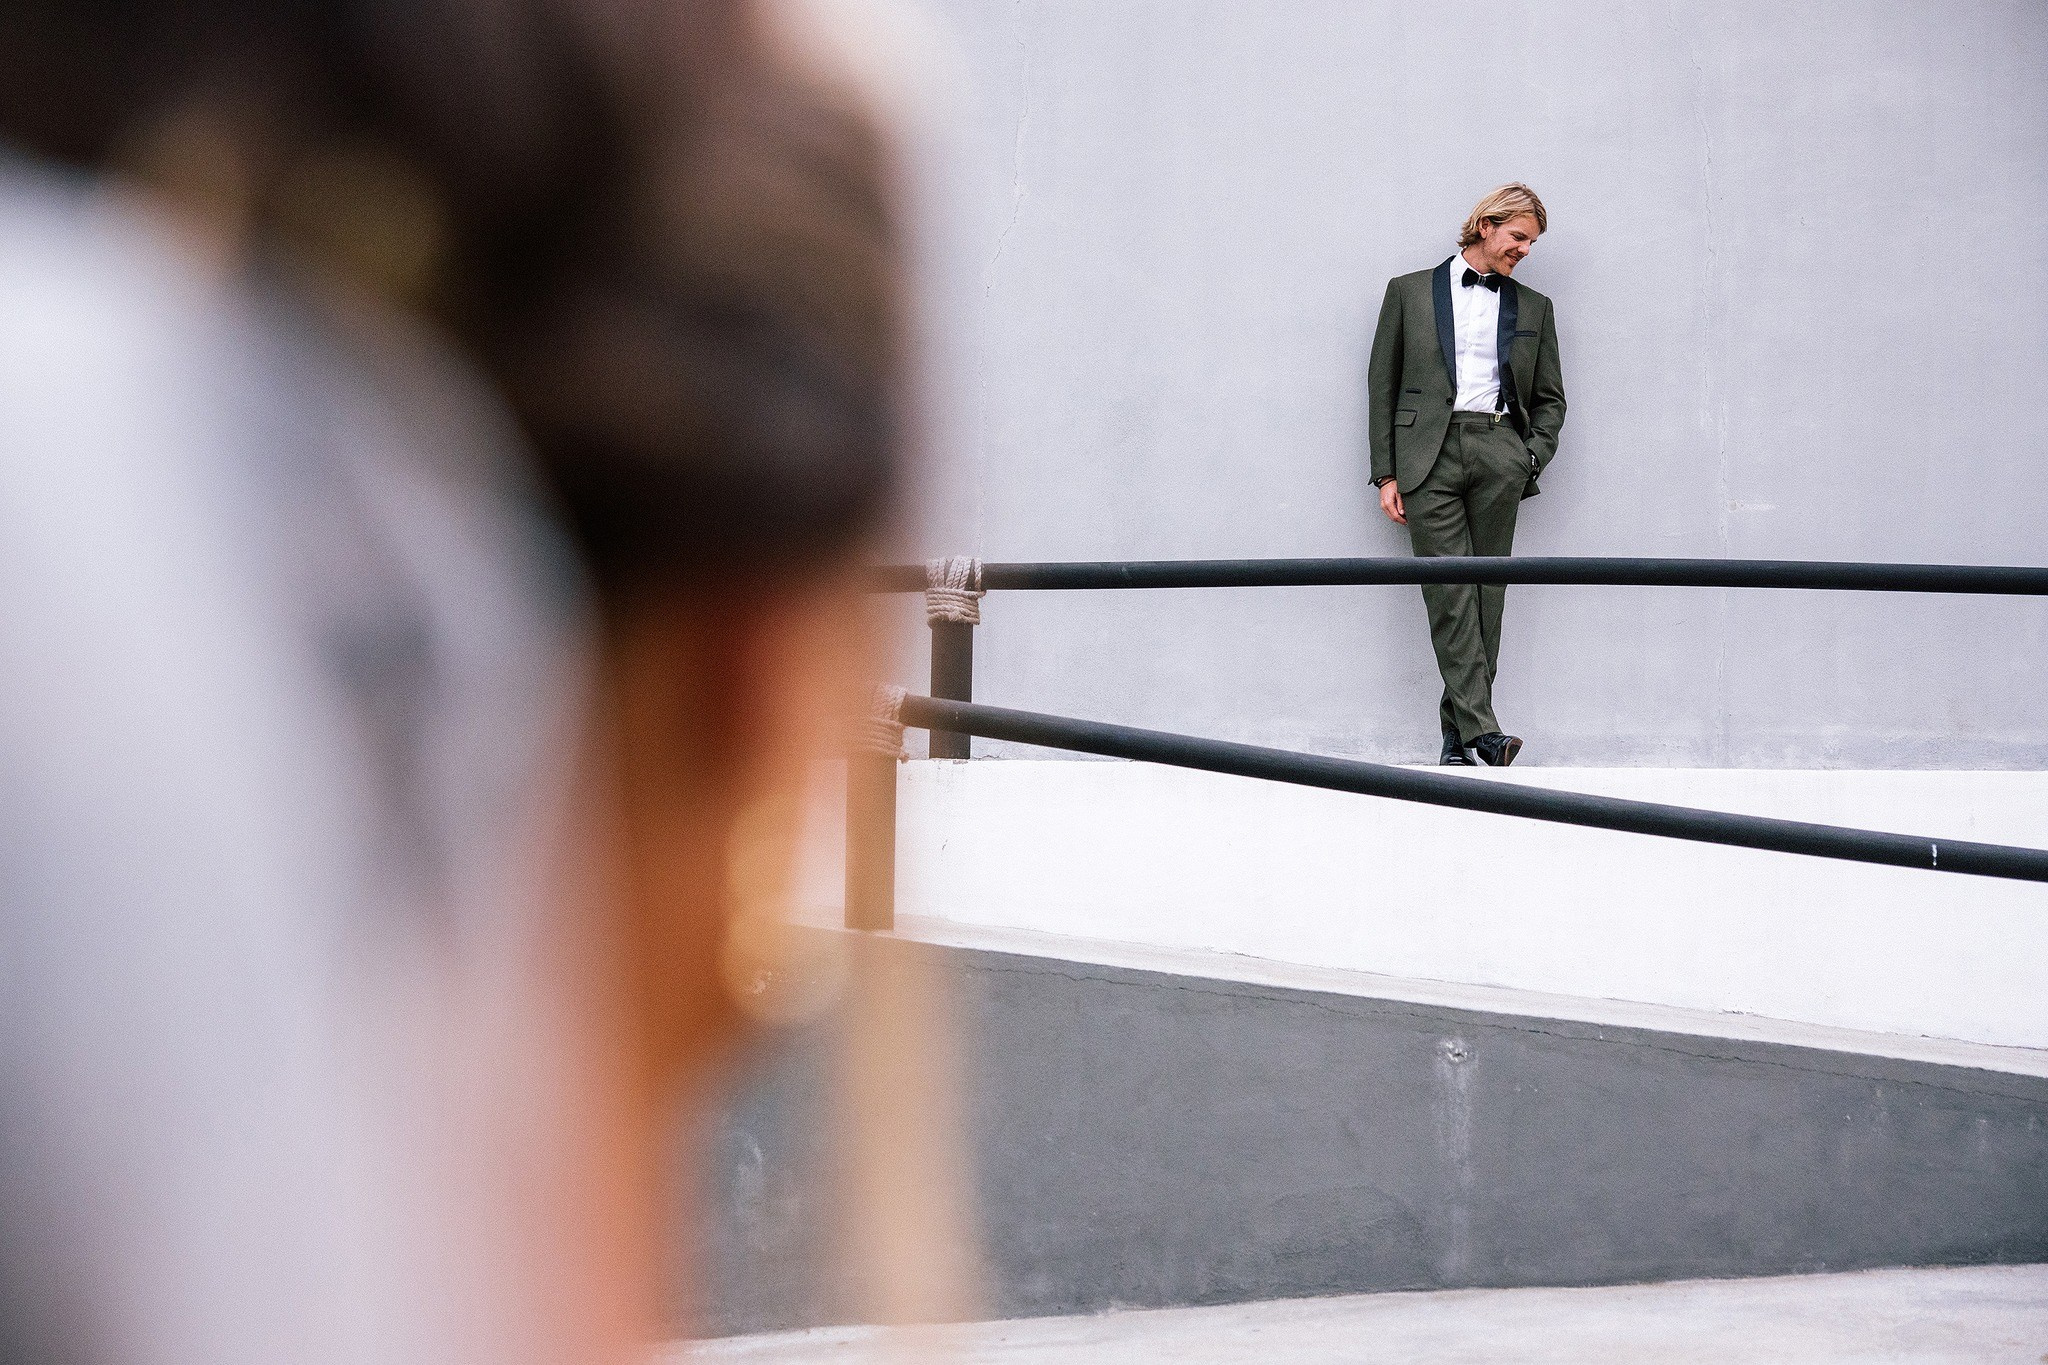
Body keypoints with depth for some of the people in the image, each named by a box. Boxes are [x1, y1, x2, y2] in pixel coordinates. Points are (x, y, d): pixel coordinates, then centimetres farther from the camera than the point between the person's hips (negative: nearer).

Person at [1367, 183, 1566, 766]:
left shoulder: (1533, 308, 19)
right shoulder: (1410, 292, 13)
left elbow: (1549, 398, 22)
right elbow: (1382, 385, 10)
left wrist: (1532, 458, 4)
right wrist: (1386, 475, 3)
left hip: (1499, 452, 2)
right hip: (1429, 454, -2)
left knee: (1486, 594, -3)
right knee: (1449, 595, -12)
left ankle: (1457, 732, -1)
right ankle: (1481, 729, -18)